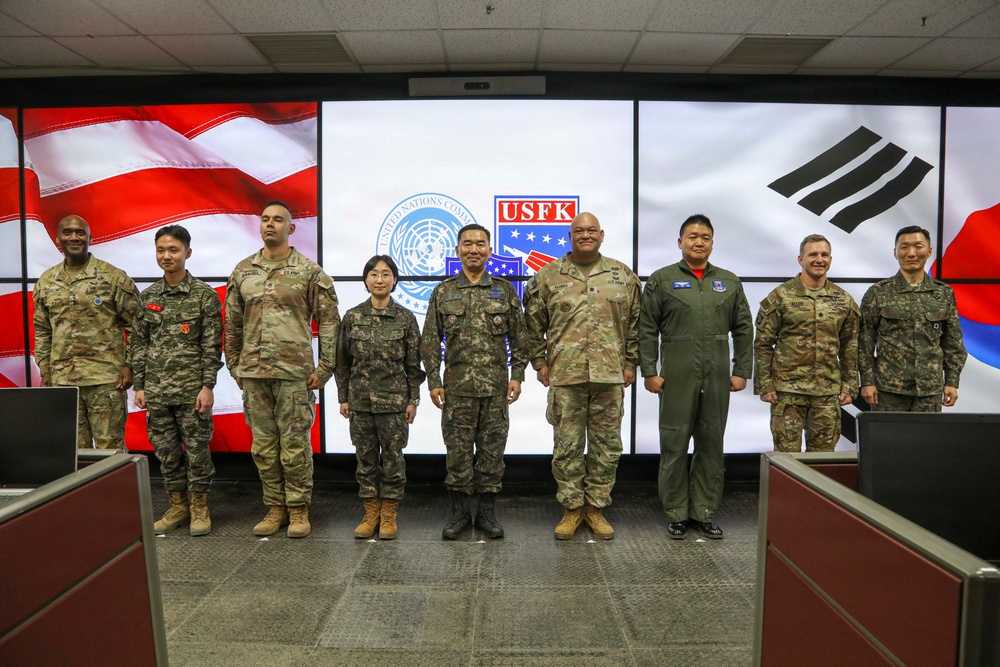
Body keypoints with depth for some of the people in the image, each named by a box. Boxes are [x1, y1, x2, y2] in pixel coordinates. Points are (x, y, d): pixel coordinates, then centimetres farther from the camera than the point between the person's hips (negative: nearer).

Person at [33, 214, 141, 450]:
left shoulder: (113, 277, -3)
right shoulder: (46, 282, 11)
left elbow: (136, 326, -3)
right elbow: (42, 331, 17)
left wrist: (129, 365, -8)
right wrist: (45, 370, 11)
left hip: (106, 378, -4)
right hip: (62, 378, 5)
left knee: (110, 448, 1)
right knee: (74, 449, 13)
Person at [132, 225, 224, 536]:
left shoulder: (205, 294, -4)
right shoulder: (147, 296, 8)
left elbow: (212, 344, -6)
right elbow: (139, 343, 11)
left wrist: (208, 386, -11)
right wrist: (140, 386, 6)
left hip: (192, 387, -4)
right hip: (156, 388, 4)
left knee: (197, 448, 3)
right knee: (165, 449, 11)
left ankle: (199, 507, 17)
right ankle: (177, 506, 25)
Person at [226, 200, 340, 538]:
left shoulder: (308, 271, -1)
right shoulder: (242, 271, 11)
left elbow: (329, 321, -2)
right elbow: (232, 324, 16)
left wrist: (325, 368, -6)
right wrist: (234, 366, 13)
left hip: (294, 372, -4)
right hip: (253, 373, 4)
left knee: (295, 445, 1)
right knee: (263, 446, 10)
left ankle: (298, 509, 16)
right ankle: (275, 507, 24)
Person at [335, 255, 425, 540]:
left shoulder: (405, 318, -2)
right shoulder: (352, 317, 2)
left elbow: (413, 364, 0)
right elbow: (343, 361, 6)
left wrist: (413, 400, -2)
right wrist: (343, 398, 4)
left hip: (394, 400, -2)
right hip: (360, 400, 2)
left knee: (393, 458, 5)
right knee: (366, 458, 9)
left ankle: (388, 515, 18)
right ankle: (370, 514, 23)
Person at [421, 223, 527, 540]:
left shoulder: (505, 290, 6)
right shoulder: (443, 292, 5)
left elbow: (518, 338, 6)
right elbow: (430, 341, 4)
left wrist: (517, 375, -2)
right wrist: (433, 382, -2)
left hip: (496, 387, 0)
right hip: (457, 387, 0)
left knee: (492, 449, 7)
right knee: (457, 450, 5)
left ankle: (487, 512, 20)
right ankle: (459, 512, 20)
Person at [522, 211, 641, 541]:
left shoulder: (623, 275, 8)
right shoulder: (547, 276, 4)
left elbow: (636, 323, 10)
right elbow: (533, 324, 7)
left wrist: (630, 363, 5)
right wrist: (540, 362, 3)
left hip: (610, 375, 1)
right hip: (565, 376, -1)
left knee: (606, 445, 8)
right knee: (567, 445, 5)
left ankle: (596, 507, 23)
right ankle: (571, 508, 20)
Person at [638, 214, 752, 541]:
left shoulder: (729, 282, 11)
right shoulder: (661, 279, 2)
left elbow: (743, 330, 11)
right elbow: (647, 330, -2)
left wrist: (741, 371, 5)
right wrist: (649, 372, -7)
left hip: (717, 378, 3)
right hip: (677, 377, -3)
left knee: (712, 445, 9)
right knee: (674, 445, 3)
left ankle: (705, 512, 22)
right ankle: (676, 514, 16)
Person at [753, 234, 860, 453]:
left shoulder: (844, 300, 9)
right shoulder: (780, 296, -2)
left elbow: (850, 348, 13)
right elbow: (763, 344, -2)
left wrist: (850, 386, 7)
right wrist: (764, 385, -7)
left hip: (828, 392, 3)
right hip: (787, 390, -3)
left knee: (823, 453, 10)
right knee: (787, 452, 2)